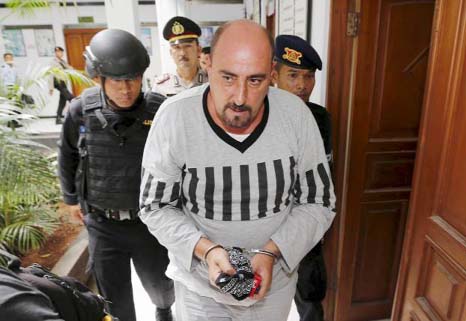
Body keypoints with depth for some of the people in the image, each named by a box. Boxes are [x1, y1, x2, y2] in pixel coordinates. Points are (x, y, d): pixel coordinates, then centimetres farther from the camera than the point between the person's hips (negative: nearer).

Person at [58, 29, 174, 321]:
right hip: (103, 224, 1)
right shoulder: (81, 111, -10)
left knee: (161, 284, 21)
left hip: (150, 221, 0)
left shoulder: (160, 110, -16)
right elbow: (68, 157, 7)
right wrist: (72, 198, 16)